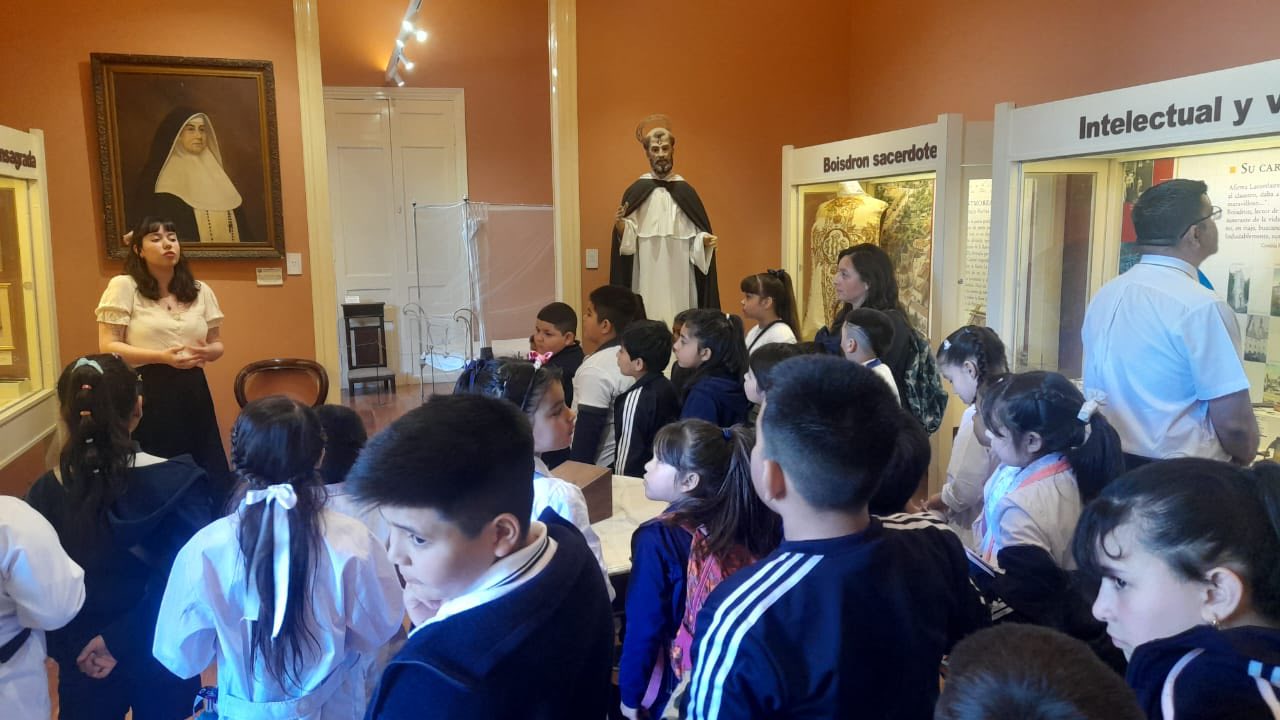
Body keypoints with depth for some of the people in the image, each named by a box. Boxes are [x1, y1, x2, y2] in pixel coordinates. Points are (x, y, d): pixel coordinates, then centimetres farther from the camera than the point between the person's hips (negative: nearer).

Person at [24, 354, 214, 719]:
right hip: (163, 656, -1)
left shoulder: (43, 494, -14)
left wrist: (67, 648, 5)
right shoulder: (176, 483, -21)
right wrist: (121, 639, -17)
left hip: (82, 663, 1)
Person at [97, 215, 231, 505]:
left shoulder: (200, 290, 9)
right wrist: (161, 356, -20)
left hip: (192, 391, 4)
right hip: (146, 394, -4)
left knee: (208, 475, 3)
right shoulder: (123, 286, -3)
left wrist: (206, 352, -9)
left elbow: (217, 345, 16)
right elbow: (108, 347, -7)